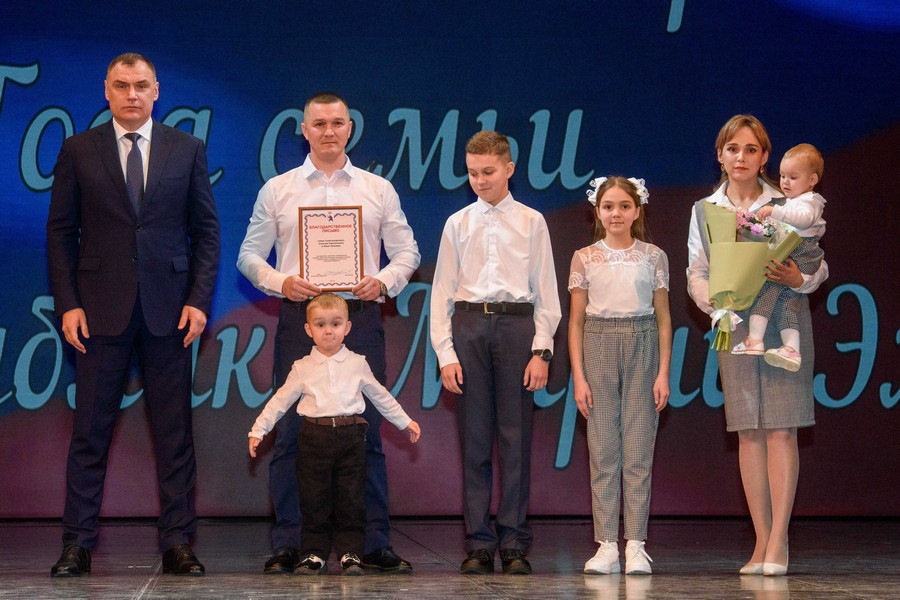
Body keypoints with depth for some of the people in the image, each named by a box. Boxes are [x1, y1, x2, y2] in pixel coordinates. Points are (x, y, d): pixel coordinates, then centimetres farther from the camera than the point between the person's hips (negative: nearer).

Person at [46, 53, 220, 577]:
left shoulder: (187, 149, 7)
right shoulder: (78, 150, 6)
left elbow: (207, 230, 7)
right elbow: (61, 232, 6)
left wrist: (199, 299, -3)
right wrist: (68, 303, -4)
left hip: (168, 310, 1)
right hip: (101, 310, 0)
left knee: (175, 430, 3)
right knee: (91, 430, 2)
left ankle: (178, 543, 9)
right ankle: (78, 544, 8)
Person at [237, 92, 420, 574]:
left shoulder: (378, 190, 12)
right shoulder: (277, 190, 10)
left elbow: (407, 251, 12)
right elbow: (249, 254, 10)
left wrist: (383, 282, -7)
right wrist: (280, 282, -8)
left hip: (361, 318, 1)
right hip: (299, 318, 0)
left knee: (367, 433, 0)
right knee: (290, 432, -2)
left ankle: (376, 544, 6)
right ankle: (286, 546, 4)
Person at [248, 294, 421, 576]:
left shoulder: (357, 364, 10)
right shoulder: (302, 368, 8)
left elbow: (380, 396, 21)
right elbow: (280, 401, 13)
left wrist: (405, 421, 26)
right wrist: (258, 430, 10)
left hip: (350, 436, 0)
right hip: (315, 436, 0)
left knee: (351, 499, 1)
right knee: (314, 500, 1)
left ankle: (350, 553, 8)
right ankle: (313, 553, 9)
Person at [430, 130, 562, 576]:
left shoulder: (531, 223, 8)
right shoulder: (457, 225, 11)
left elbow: (546, 292, 6)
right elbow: (442, 292, 8)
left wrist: (541, 350, -3)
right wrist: (445, 353, -1)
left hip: (517, 325, -1)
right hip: (469, 326, 1)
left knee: (515, 438, -1)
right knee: (474, 440, 2)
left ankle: (514, 545, 4)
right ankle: (478, 544, 7)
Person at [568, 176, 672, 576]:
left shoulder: (654, 257, 6)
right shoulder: (585, 258, 6)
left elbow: (663, 318, 7)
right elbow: (576, 320, 6)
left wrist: (663, 373, 0)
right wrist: (578, 376, -1)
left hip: (642, 348, 0)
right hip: (599, 348, 1)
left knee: (638, 449, -3)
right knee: (603, 450, -1)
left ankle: (635, 546, 0)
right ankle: (606, 546, 1)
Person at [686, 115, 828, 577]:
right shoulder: (705, 210, 10)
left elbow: (818, 266, 1)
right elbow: (697, 275, 10)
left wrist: (799, 279, -20)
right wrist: (713, 299, -11)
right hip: (734, 325, 3)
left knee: (781, 430, -7)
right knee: (748, 432, 2)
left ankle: (778, 543, -5)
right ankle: (762, 542, 7)